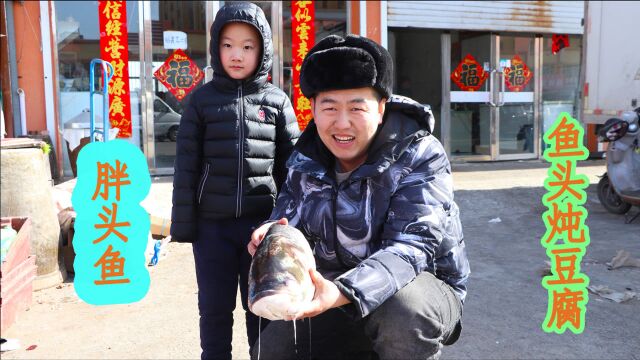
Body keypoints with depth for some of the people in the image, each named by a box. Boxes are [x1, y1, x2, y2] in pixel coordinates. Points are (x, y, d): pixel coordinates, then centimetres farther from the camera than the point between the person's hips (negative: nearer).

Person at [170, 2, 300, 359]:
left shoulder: (277, 100, 2)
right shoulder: (202, 99, 1)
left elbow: (290, 165, 3)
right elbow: (186, 166, 1)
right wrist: (183, 224, -2)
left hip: (263, 222, 0)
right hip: (212, 223, 0)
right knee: (215, 307, 11)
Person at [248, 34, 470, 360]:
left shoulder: (420, 157, -19)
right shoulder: (306, 159, -3)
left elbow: (411, 247, -30)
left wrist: (343, 294, -47)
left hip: (423, 286, -5)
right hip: (337, 290, 6)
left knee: (401, 311, -38)